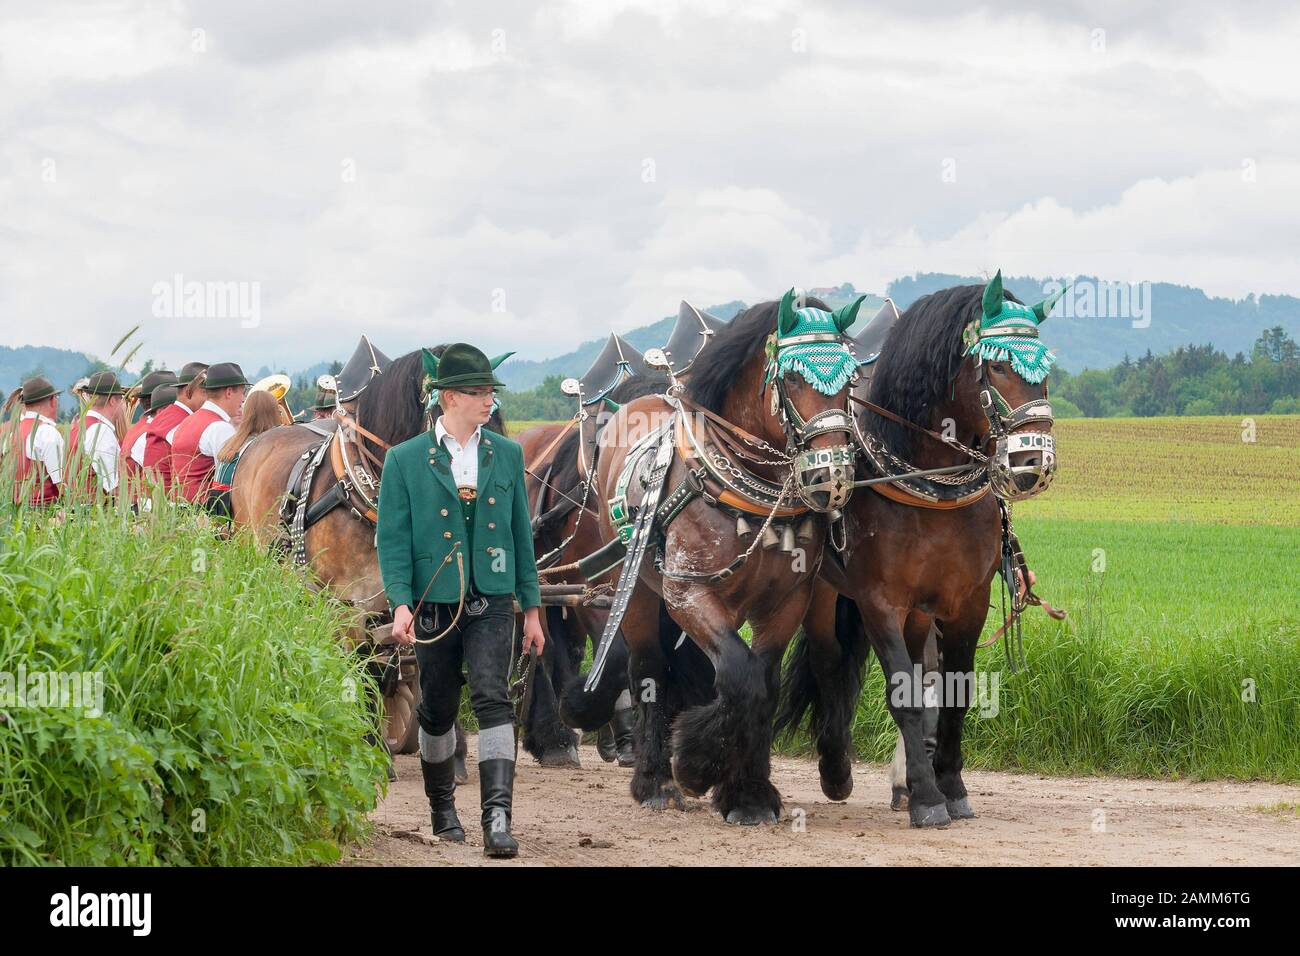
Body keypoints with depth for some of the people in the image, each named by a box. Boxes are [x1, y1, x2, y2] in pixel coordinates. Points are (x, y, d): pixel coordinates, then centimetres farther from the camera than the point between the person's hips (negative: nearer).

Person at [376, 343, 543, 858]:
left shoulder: (506, 455, 8)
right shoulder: (405, 460, -1)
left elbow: (521, 534, 12)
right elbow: (392, 539, -4)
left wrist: (532, 607, 11)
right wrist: (400, 603, -16)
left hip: (491, 603, 1)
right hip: (434, 604, -1)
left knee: (493, 699, -15)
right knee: (438, 710, 10)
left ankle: (497, 818, -21)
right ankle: (442, 808, 31)